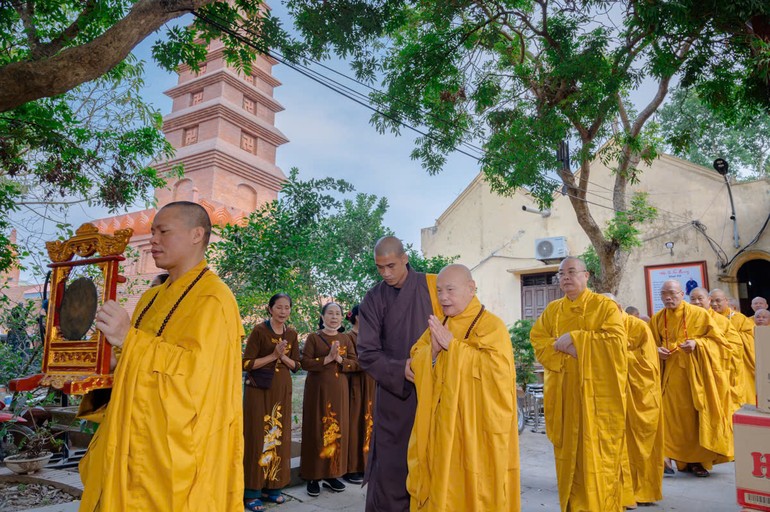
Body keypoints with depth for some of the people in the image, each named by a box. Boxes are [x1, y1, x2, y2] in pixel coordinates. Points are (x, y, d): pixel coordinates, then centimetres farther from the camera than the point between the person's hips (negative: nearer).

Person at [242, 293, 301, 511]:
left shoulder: (291, 334, 7)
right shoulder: (259, 330, -9)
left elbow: (296, 365, 9)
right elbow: (247, 363, -12)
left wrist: (283, 357, -9)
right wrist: (273, 355, -17)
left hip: (282, 390, 5)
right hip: (260, 390, -5)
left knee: (278, 436, 9)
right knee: (258, 437, -3)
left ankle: (272, 487, 21)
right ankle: (251, 492, 7)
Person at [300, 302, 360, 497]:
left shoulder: (345, 339, 9)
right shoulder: (313, 337, -1)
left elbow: (356, 364, 3)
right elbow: (304, 362, -11)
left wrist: (340, 359, -14)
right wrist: (327, 359, -19)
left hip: (339, 390, 4)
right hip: (318, 389, -3)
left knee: (338, 430, 5)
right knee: (317, 430, -1)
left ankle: (332, 475, 17)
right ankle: (313, 477, 8)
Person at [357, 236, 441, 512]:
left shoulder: (431, 286, 0)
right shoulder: (374, 299, 1)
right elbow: (367, 353, -2)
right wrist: (400, 369, -17)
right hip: (393, 396, 0)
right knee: (390, 467, 3)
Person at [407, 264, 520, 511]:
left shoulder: (491, 325, -8)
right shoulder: (437, 325, 10)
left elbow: (496, 369, -20)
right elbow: (416, 366, 8)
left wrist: (452, 345, -20)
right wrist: (433, 350, -13)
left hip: (475, 429, -5)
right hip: (440, 428, 5)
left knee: (471, 490, 4)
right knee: (439, 487, 11)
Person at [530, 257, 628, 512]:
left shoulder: (605, 306, 0)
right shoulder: (552, 310, 11)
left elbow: (616, 340, -13)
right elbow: (538, 341, 3)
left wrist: (575, 339, -15)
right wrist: (566, 351, -13)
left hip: (598, 391, -3)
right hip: (563, 393, 4)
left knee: (598, 452, 0)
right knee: (568, 452, 7)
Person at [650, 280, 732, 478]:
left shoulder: (699, 314, -4)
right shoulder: (657, 319, 5)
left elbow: (717, 339, -1)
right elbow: (652, 344, 13)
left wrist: (697, 344, -17)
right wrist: (657, 350, -8)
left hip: (696, 372, -2)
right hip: (671, 374, 2)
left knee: (697, 414, 0)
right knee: (675, 416, 2)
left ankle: (701, 459, 14)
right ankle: (683, 459, 13)